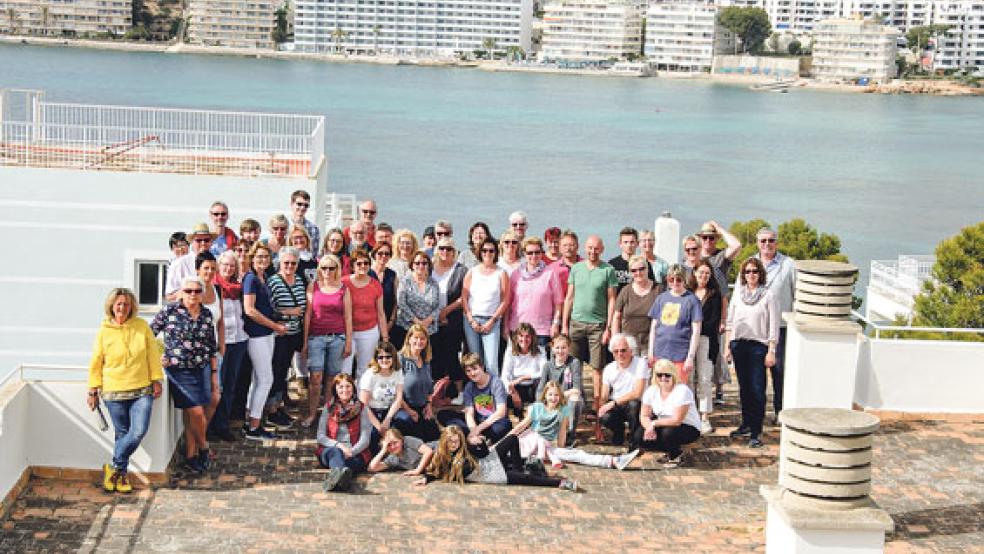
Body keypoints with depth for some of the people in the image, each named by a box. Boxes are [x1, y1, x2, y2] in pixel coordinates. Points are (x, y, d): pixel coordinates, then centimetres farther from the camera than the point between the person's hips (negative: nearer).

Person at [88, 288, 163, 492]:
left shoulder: (142, 326, 2)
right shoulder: (104, 332, 0)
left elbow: (153, 355, 8)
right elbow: (96, 364, 6)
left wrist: (156, 380, 5)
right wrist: (93, 390, 6)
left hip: (142, 391, 1)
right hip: (114, 391, -1)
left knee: (139, 431, -12)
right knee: (122, 433, 3)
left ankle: (115, 468, 6)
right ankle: (121, 472, 21)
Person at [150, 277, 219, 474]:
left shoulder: (206, 315, 7)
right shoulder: (169, 311, -4)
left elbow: (212, 347, 12)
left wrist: (214, 372, 11)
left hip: (202, 369, 3)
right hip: (178, 371, -3)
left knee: (192, 414, 3)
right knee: (196, 413, -8)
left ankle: (191, 456, 15)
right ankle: (203, 449, 14)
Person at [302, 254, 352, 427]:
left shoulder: (344, 290, 7)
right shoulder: (313, 287, 6)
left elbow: (348, 318, 8)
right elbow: (307, 315, 5)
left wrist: (348, 342, 4)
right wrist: (305, 341, 2)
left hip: (337, 338, 1)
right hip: (316, 336, -1)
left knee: (333, 378, 2)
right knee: (315, 377, -9)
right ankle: (311, 414, -2)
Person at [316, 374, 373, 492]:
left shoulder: (361, 408, 10)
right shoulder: (328, 408, 13)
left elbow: (365, 439, 3)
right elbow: (320, 437, 6)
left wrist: (351, 451, -16)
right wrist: (339, 445, -13)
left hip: (355, 453, 0)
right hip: (330, 449, 0)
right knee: (335, 452, -37)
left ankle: (336, 475, -70)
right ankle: (342, 471, -71)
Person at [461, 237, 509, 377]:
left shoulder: (501, 273, 5)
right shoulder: (472, 272, 10)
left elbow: (505, 300, 1)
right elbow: (464, 297, 7)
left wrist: (492, 321, -6)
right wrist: (471, 320, -3)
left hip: (492, 321, -2)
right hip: (472, 319, 2)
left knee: (491, 363, -11)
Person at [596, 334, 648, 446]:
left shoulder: (640, 363, -11)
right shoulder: (609, 368, 5)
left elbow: (637, 393, -20)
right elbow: (603, 397, 4)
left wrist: (614, 403, -23)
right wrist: (600, 409, -15)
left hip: (634, 407, -3)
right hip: (615, 407, 3)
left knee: (633, 404, -37)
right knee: (604, 418, -29)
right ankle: (619, 431, 7)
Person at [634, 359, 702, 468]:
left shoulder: (682, 391, -25)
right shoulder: (651, 391, -5)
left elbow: (677, 420, -29)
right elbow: (644, 416, -2)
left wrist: (654, 423, -24)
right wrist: (649, 427, -24)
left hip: (689, 429, -6)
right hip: (664, 426, 6)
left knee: (668, 432, -37)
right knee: (639, 436, -14)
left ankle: (676, 455, -3)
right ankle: (670, 451, 6)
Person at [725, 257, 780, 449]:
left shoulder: (768, 296, -2)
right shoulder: (738, 293, 11)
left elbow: (773, 326, -3)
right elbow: (730, 322, 15)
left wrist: (771, 352, -8)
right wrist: (727, 346, 10)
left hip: (758, 345, -4)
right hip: (738, 345, 4)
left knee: (757, 389, -8)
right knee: (744, 387, 11)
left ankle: (756, 432, -7)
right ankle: (746, 424, 23)